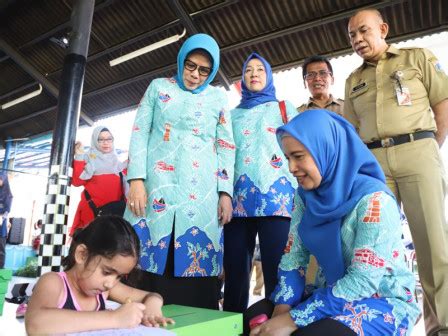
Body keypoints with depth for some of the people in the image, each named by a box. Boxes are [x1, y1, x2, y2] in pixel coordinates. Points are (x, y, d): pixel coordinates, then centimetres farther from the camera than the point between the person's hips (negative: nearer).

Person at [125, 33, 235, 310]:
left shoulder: (218, 97, 14)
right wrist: (136, 179, -5)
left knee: (196, 267, -1)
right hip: (157, 185, 0)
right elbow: (140, 132, 7)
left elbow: (226, 146, 10)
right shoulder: (159, 87, 13)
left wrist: (225, 192, 0)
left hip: (202, 193, 1)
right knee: (151, 261, -2)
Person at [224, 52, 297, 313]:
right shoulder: (233, 114, 24)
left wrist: (298, 191, -3)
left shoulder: (284, 107, 18)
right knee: (235, 270, 3)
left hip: (275, 195, -2)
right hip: (238, 198, 3)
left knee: (275, 269, -8)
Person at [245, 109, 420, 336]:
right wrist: (282, 308, -17)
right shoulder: (305, 196, -2)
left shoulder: (374, 199, -22)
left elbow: (363, 281, -26)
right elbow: (293, 256, -2)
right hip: (332, 296, 6)